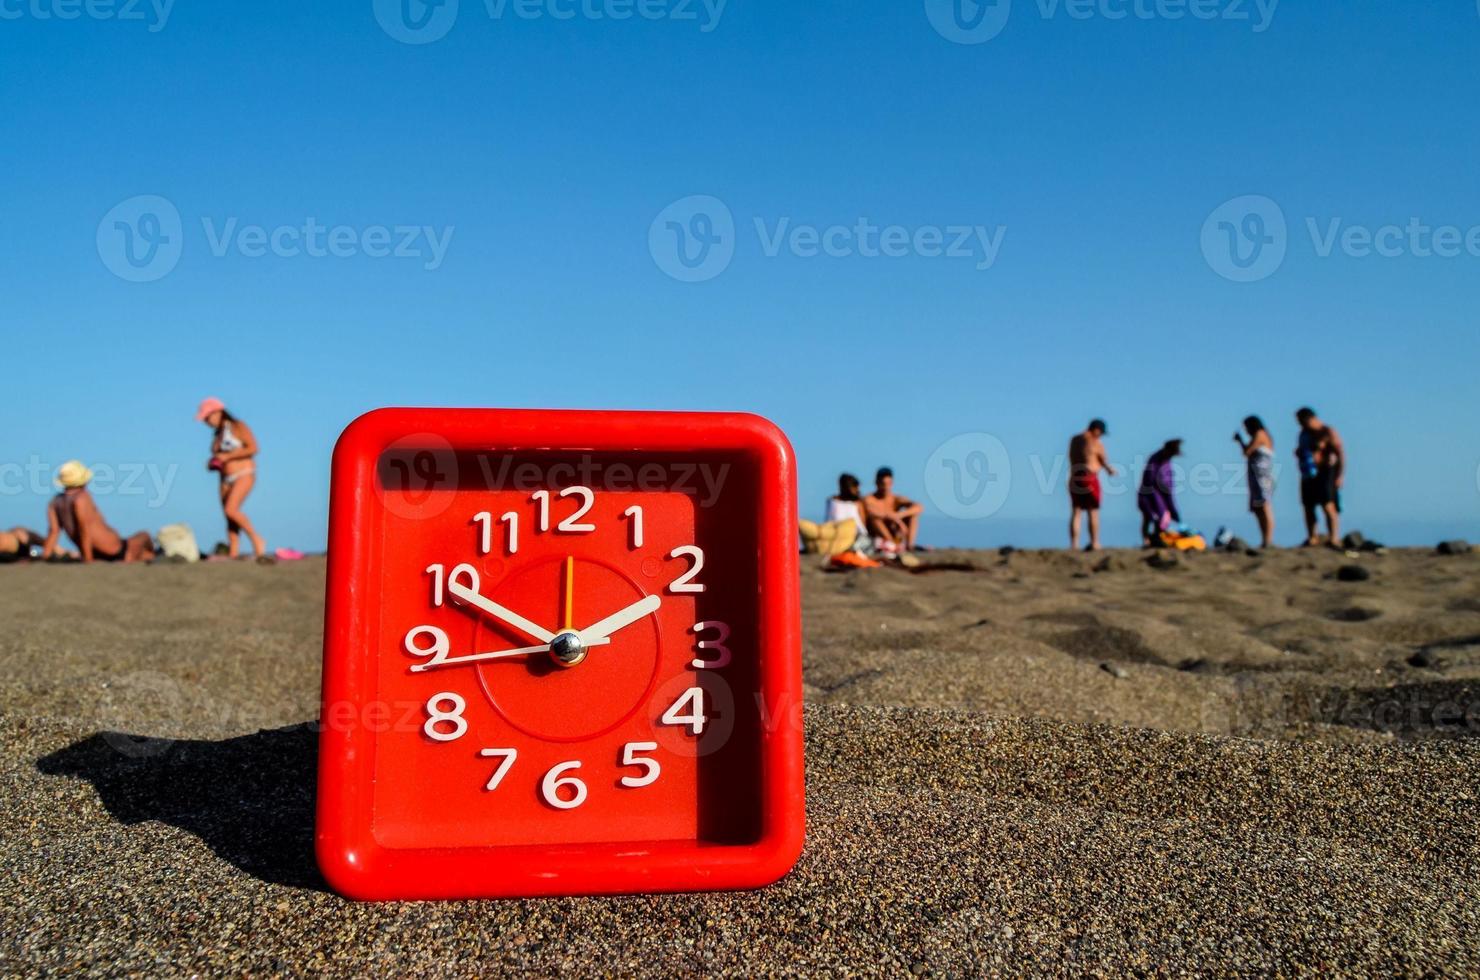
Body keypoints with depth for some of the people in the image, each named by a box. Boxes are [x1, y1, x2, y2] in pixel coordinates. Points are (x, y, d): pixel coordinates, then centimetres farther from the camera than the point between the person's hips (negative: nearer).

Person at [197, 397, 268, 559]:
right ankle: (233, 555, -2)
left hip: (244, 475, -8)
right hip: (226, 479, 8)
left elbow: (253, 448, -15)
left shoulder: (238, 427, -4)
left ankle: (256, 539, -11)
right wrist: (214, 463, 9)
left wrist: (227, 456, -15)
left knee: (231, 510, -24)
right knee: (229, 519, 0)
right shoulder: (218, 435, 19)